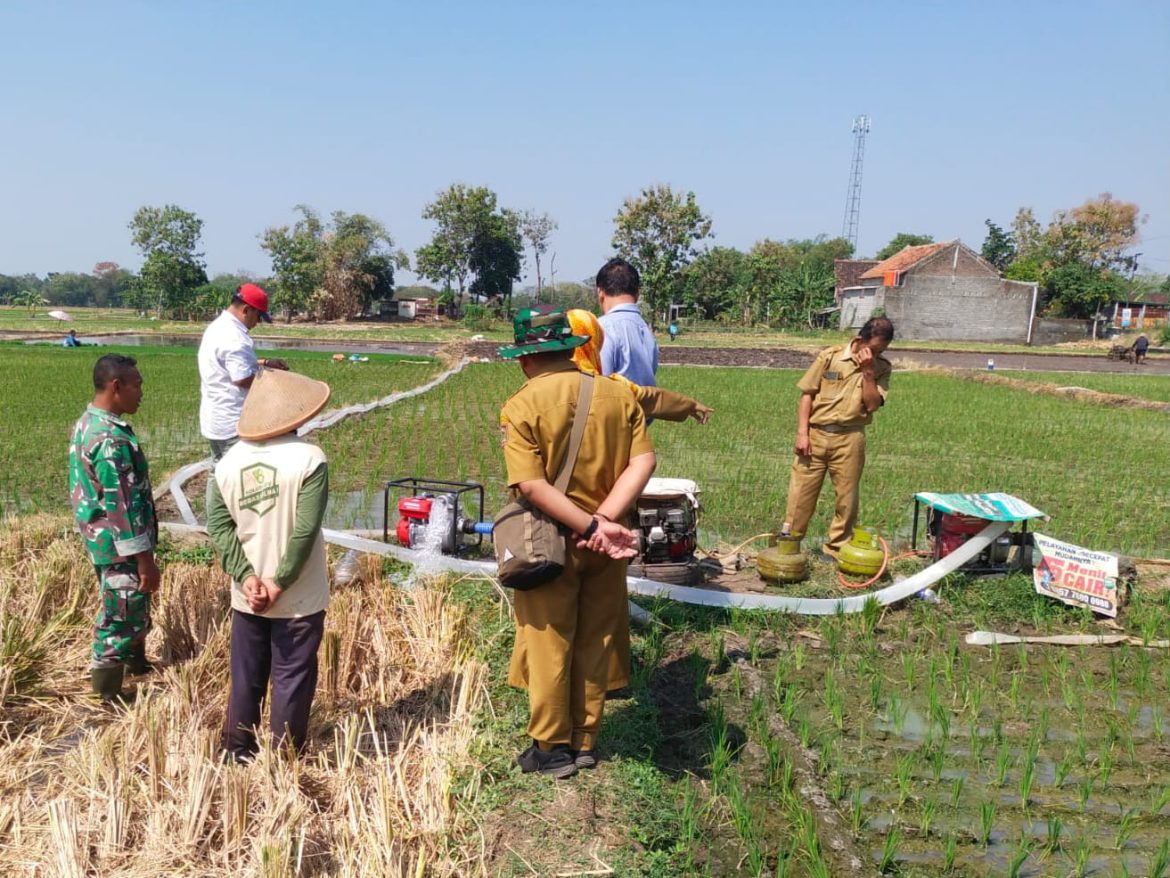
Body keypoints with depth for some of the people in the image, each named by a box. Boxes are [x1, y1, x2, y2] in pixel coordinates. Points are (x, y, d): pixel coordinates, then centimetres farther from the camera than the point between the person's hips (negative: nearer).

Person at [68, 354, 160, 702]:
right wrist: (145, 560, -20)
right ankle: (109, 695, 20)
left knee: (133, 607, 26)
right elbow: (123, 507, -26)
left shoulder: (86, 423, 4)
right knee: (120, 617, 6)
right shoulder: (112, 439, -28)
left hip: (101, 538, 10)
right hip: (119, 545, -10)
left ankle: (136, 662, 45)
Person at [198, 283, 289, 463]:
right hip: (234, 424, -10)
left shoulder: (217, 326, 12)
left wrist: (265, 363, 14)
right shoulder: (234, 337, -22)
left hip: (215, 421, 10)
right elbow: (243, 379, -25)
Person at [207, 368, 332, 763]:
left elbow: (218, 525, -4)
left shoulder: (230, 460, -1)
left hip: (247, 596, 5)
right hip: (299, 598, -4)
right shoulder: (309, 458, -17)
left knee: (245, 678, 19)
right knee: (291, 680, 10)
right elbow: (304, 531, -21)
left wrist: (246, 577, -9)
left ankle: (237, 755, 33)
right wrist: (279, 582, -13)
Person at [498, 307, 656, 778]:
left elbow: (532, 485, -22)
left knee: (549, 646, 11)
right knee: (596, 642, 16)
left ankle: (552, 748, 24)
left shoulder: (521, 407, -14)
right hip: (606, 543, 4)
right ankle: (585, 741, 29)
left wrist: (590, 527, -20)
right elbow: (643, 462, -10)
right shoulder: (618, 393, -3)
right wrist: (604, 521, -15)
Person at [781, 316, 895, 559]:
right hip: (816, 434, -1)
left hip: (849, 439, 1)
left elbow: (872, 405, -6)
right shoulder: (830, 356, -1)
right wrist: (802, 432, -6)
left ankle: (837, 548, 21)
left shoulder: (881, 368, 3)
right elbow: (807, 394, 0)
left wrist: (868, 372, -13)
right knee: (801, 492, 2)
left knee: (847, 497, 7)